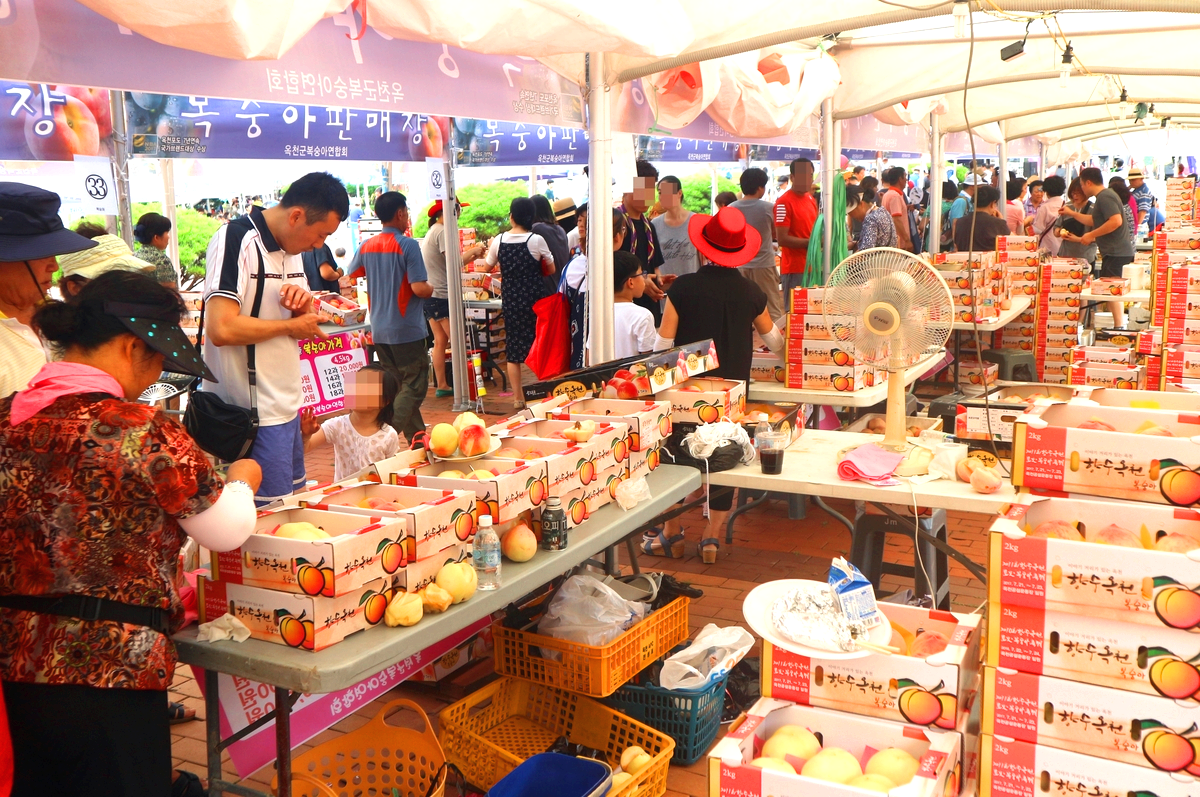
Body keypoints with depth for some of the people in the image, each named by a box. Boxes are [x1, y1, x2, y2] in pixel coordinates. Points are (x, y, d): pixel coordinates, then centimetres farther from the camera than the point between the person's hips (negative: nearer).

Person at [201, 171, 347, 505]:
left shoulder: (291, 247, 13)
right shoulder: (236, 240, -15)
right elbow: (221, 329, -26)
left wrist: (306, 307, -2)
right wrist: (291, 326, -14)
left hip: (287, 407, 9)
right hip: (255, 415, -9)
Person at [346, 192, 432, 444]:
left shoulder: (367, 246, 5)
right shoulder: (407, 245, -14)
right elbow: (419, 288, -20)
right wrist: (432, 289, 1)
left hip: (379, 330, 7)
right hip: (407, 330, -7)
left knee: (397, 386, 15)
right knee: (414, 387, -1)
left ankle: (417, 438, 22)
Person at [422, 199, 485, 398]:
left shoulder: (432, 232, 18)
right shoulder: (443, 232, -14)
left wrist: (470, 255, 8)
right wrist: (474, 250, -8)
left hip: (430, 294, 10)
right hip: (442, 295, -10)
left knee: (440, 341, 10)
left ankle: (441, 385, 12)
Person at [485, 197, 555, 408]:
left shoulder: (498, 240, -2)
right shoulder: (536, 240, -9)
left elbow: (488, 266, 13)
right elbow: (551, 269, 1)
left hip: (510, 299, 2)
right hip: (534, 297, -2)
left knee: (513, 347, 9)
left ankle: (518, 398, 11)